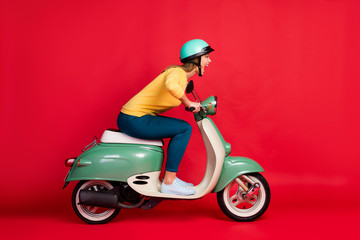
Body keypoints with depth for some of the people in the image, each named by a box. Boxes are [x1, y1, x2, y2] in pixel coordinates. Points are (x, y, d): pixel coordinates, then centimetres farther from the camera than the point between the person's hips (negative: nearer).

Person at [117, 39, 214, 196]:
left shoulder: (183, 74, 13)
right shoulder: (177, 72, -15)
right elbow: (170, 85, -38)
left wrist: (195, 106, 17)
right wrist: (188, 103, -24)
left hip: (132, 118, 10)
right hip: (134, 120, -10)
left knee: (179, 129, 22)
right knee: (184, 129, -14)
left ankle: (170, 177, 22)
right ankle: (169, 183, -9)